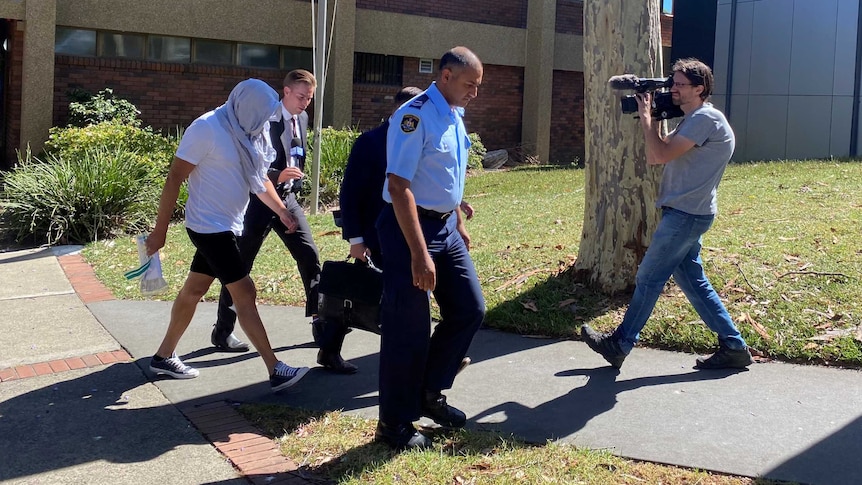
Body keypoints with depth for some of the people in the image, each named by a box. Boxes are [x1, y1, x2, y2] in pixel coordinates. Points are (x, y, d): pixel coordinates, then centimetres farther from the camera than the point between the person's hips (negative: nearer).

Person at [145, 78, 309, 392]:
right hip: (210, 227, -8)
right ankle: (275, 370, -4)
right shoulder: (206, 129, -19)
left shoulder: (246, 134, 5)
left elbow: (259, 178, 19)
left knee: (194, 290, 16)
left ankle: (164, 356, 30)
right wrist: (159, 231, -16)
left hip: (227, 226, 8)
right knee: (245, 294, -8)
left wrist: (281, 210, 17)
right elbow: (174, 179, -17)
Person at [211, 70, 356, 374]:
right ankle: (222, 330, 22)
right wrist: (276, 176, -33)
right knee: (240, 266, 6)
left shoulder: (302, 119, 8)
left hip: (287, 198, 6)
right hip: (259, 200, -6)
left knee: (311, 260, -4)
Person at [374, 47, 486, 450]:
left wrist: (459, 224, 20)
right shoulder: (415, 117, -19)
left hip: (445, 226, 9)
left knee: (470, 309, 10)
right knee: (410, 326, -1)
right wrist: (419, 254, -26)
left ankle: (429, 393, 27)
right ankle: (395, 422, 15)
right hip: (410, 227, -9)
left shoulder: (454, 116, 9)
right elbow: (399, 186, -24)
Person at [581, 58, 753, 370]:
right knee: (692, 281, 11)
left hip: (686, 214, -10)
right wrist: (653, 120, 6)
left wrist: (645, 115, -10)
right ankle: (733, 347, 15)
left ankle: (619, 345, 8)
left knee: (648, 278, -2)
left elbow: (661, 155, -21)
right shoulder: (691, 121, 18)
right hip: (686, 213, 10)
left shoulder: (705, 118, -14)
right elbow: (653, 158, 16)